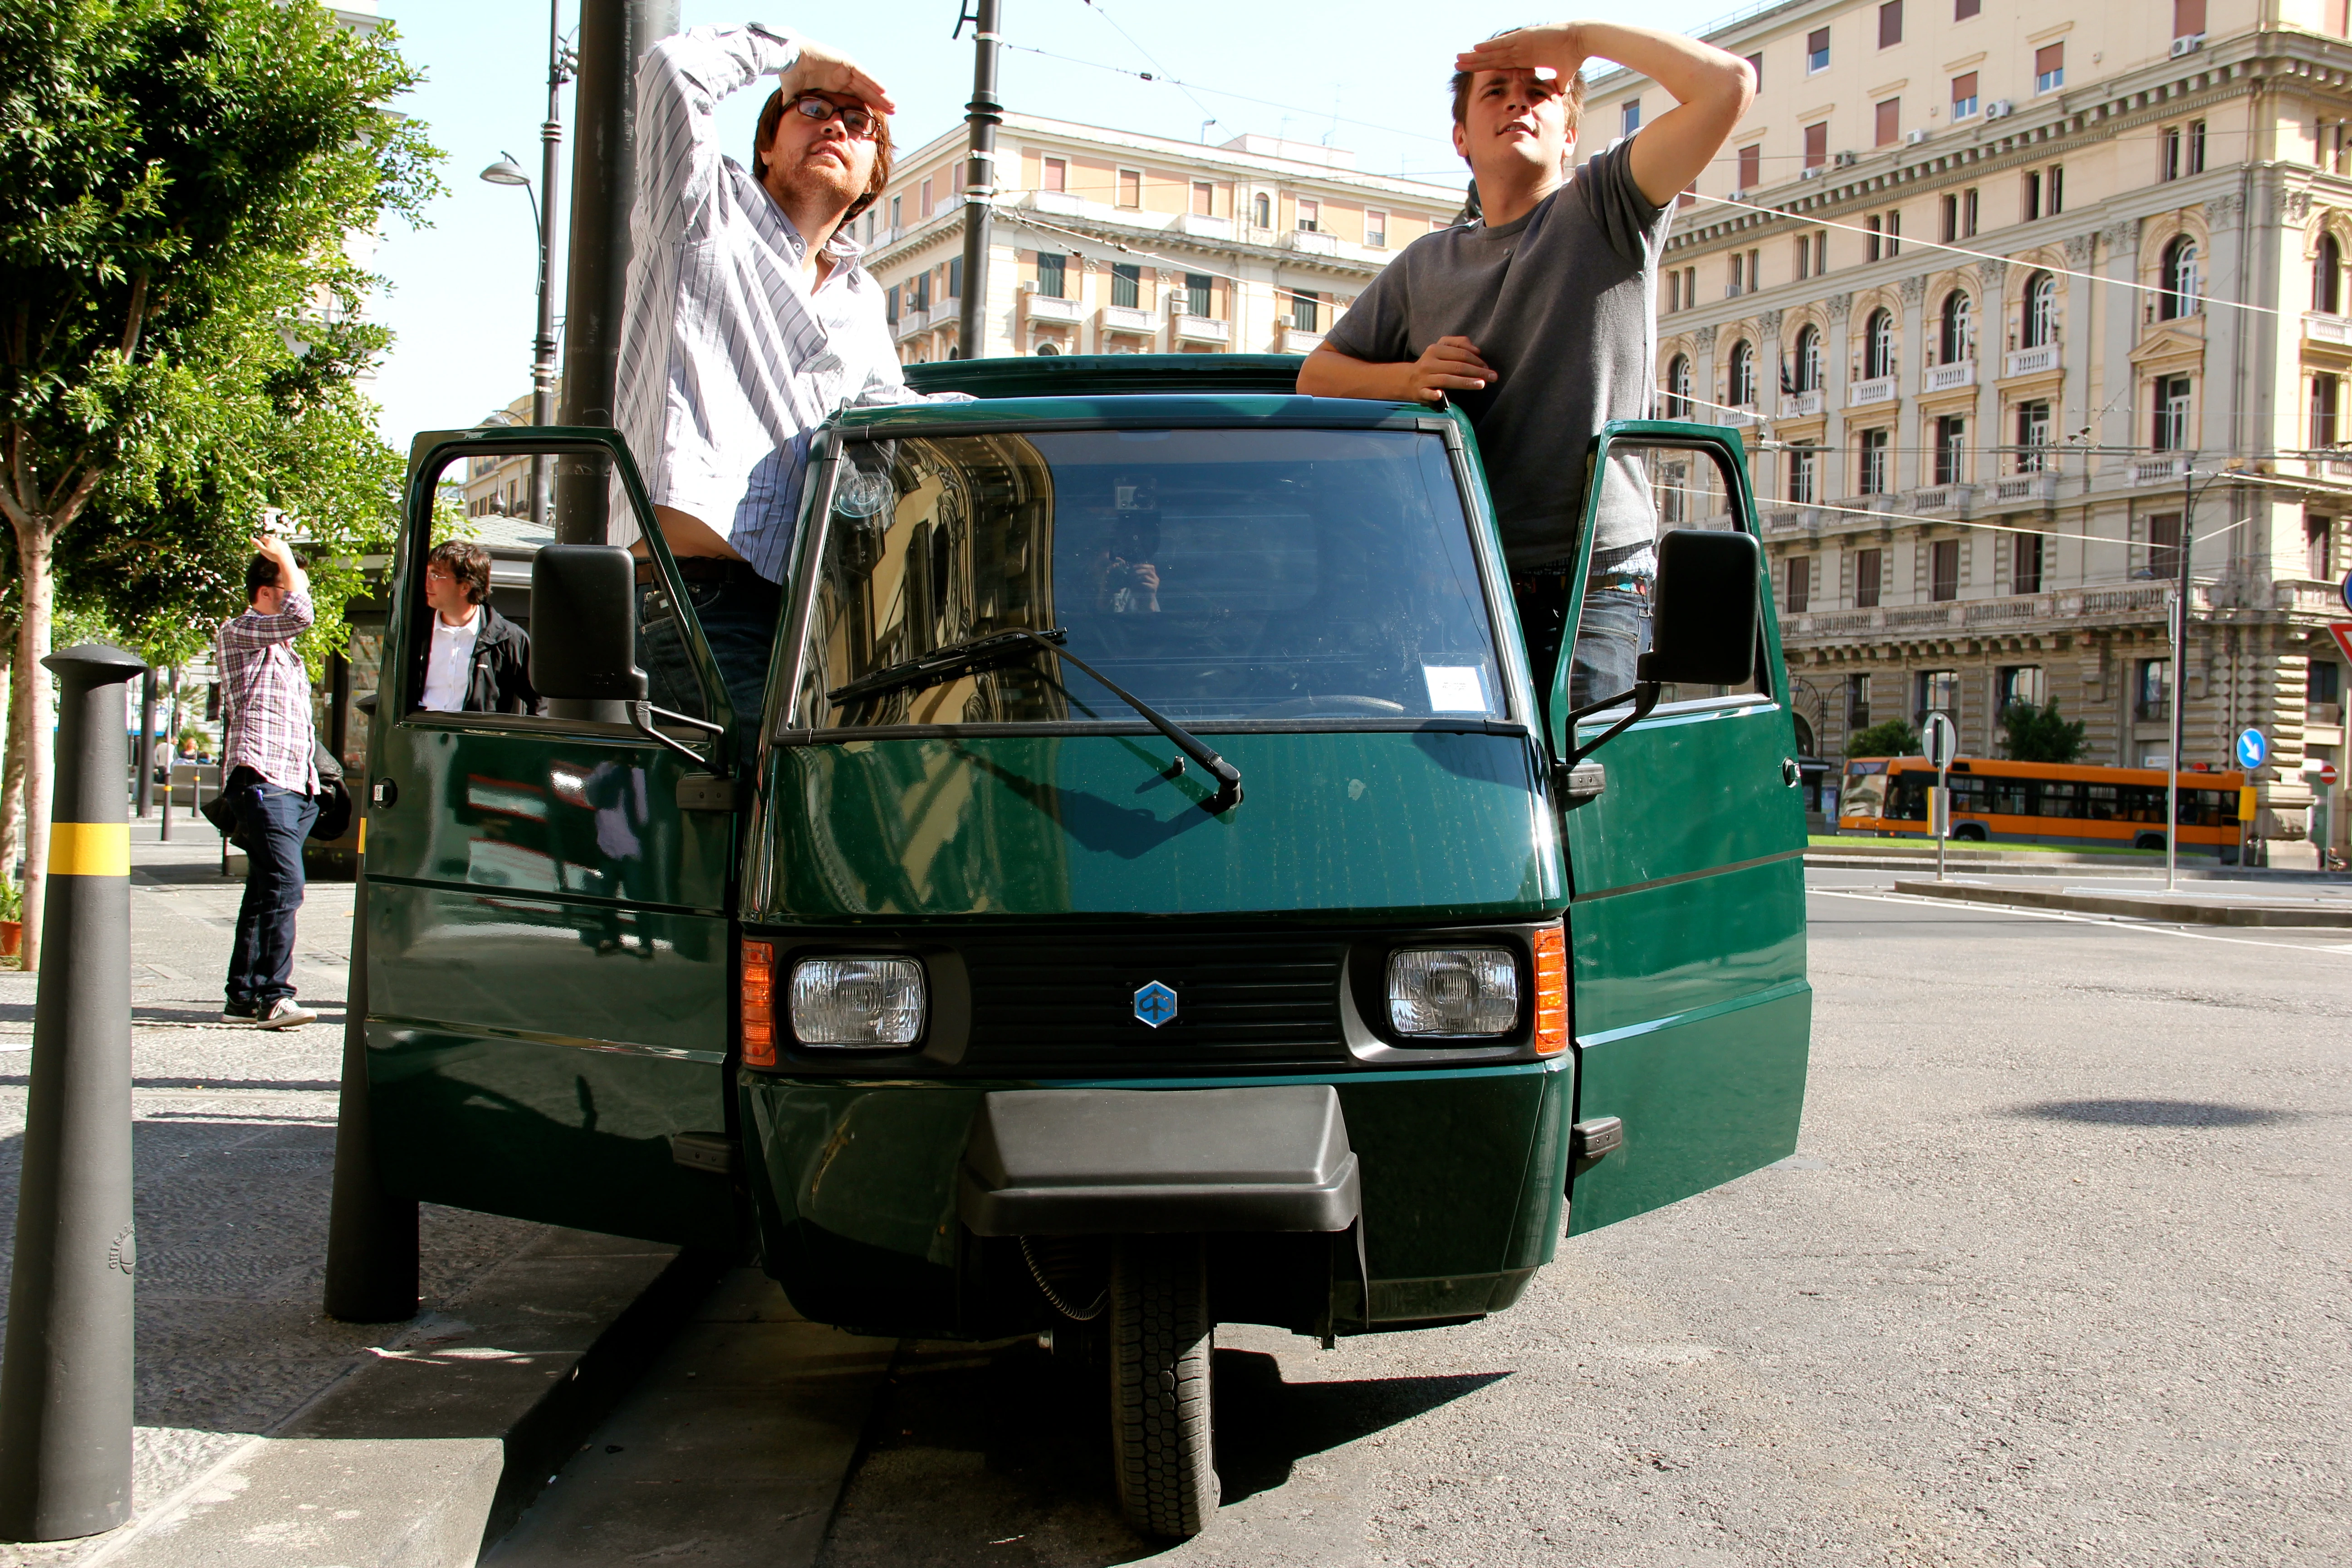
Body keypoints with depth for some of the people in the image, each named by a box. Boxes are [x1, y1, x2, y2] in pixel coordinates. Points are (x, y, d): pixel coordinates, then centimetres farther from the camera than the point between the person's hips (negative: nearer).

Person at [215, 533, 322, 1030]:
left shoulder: (284, 648, 26)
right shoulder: (236, 633, -1)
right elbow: (300, 614, -19)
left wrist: (314, 783, 27)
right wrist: (285, 558, -3)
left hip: (294, 784, 9)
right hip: (261, 779, -9)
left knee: (266, 892, 8)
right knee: (284, 885, -19)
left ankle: (244, 997, 12)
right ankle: (274, 996, -22)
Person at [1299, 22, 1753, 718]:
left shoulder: (1606, 210, 6)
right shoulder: (1425, 266, 20)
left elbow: (1728, 84, -7)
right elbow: (1316, 375, 22)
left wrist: (1580, 36, 2)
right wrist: (1409, 378, 0)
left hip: (1597, 587, -4)